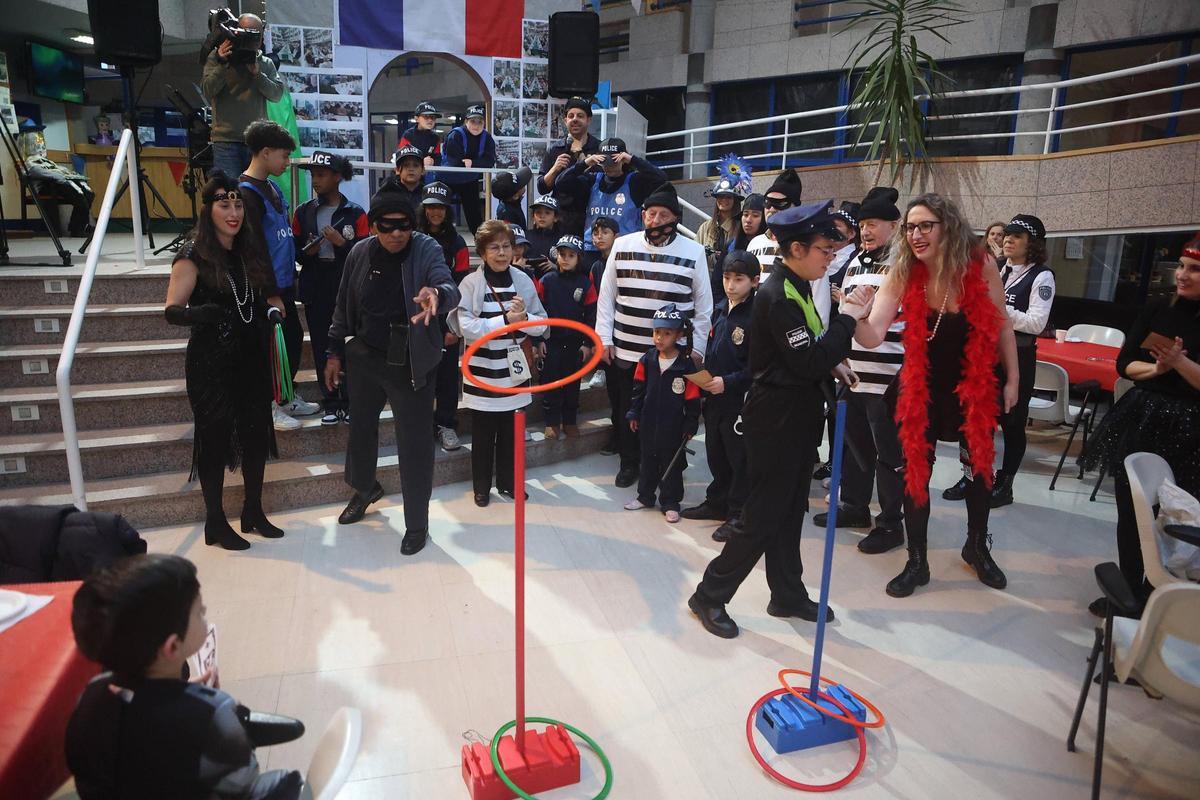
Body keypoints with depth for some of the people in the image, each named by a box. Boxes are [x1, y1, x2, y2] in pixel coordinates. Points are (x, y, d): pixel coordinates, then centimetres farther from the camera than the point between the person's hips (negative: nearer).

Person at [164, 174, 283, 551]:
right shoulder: (193, 257, -8)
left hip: (252, 360, 6)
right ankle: (215, 523, 18)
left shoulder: (248, 253, 8)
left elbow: (268, 297, 18)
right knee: (215, 439, 3)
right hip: (211, 364, -5)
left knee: (257, 434, 11)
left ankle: (253, 512, 28)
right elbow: (172, 311, -15)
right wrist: (201, 312, -35)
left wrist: (273, 308, -4)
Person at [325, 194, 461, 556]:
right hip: (364, 357, 4)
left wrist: (437, 293, -55)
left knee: (415, 442, -1)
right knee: (360, 427, 21)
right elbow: (343, 307, 8)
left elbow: (449, 287, -32)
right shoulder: (360, 253, -2)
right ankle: (365, 488, 51)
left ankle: (417, 524, 16)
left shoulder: (427, 250, -13)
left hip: (409, 363, -4)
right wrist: (335, 352, 9)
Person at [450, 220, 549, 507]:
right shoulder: (471, 283, -9)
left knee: (511, 432, 15)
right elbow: (466, 327, -18)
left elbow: (542, 324, 2)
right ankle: (482, 488, 26)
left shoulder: (523, 280, 0)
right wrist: (506, 320, -25)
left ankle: (508, 482, 32)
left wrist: (523, 317, -19)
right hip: (483, 372, -3)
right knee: (483, 435, 9)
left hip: (514, 370, 3)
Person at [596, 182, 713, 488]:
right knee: (628, 409, 12)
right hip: (626, 349, 2)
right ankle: (629, 462, 31)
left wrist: (697, 348, 0)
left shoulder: (693, 252, -3)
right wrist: (604, 338, 2)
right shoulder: (623, 245, 1)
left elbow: (704, 304, 2)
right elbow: (607, 295, 6)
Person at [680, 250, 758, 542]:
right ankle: (717, 503, 36)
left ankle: (739, 514, 16)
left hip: (740, 400, -8)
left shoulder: (756, 315, -15)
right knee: (716, 454, 19)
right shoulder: (719, 310, 9)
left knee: (740, 458, 4)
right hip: (715, 397, 8)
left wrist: (728, 382, -21)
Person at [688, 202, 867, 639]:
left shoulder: (797, 288, 10)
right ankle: (710, 595, 14)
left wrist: (834, 361, 2)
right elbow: (808, 363, -23)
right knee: (763, 517, 0)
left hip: (796, 418, 9)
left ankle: (788, 595, 31)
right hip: (775, 420, -9)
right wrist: (847, 320, -16)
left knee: (789, 512, 18)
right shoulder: (778, 296, -21)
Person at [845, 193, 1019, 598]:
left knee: (981, 463, 14)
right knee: (915, 469, 1)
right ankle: (916, 562, 19)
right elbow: (873, 337, -26)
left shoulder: (979, 265, -17)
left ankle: (977, 546, 40)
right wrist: (855, 315, -47)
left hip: (976, 383, 1)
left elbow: (1002, 326, -4)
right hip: (922, 386, 0)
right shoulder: (902, 275, -17)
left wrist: (1012, 379, 0)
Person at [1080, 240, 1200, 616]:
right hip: (1141, 420, 4)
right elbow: (1125, 364, 4)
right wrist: (1156, 368, -14)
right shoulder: (1157, 309, 4)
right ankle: (1129, 592, 27)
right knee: (1130, 513, 11)